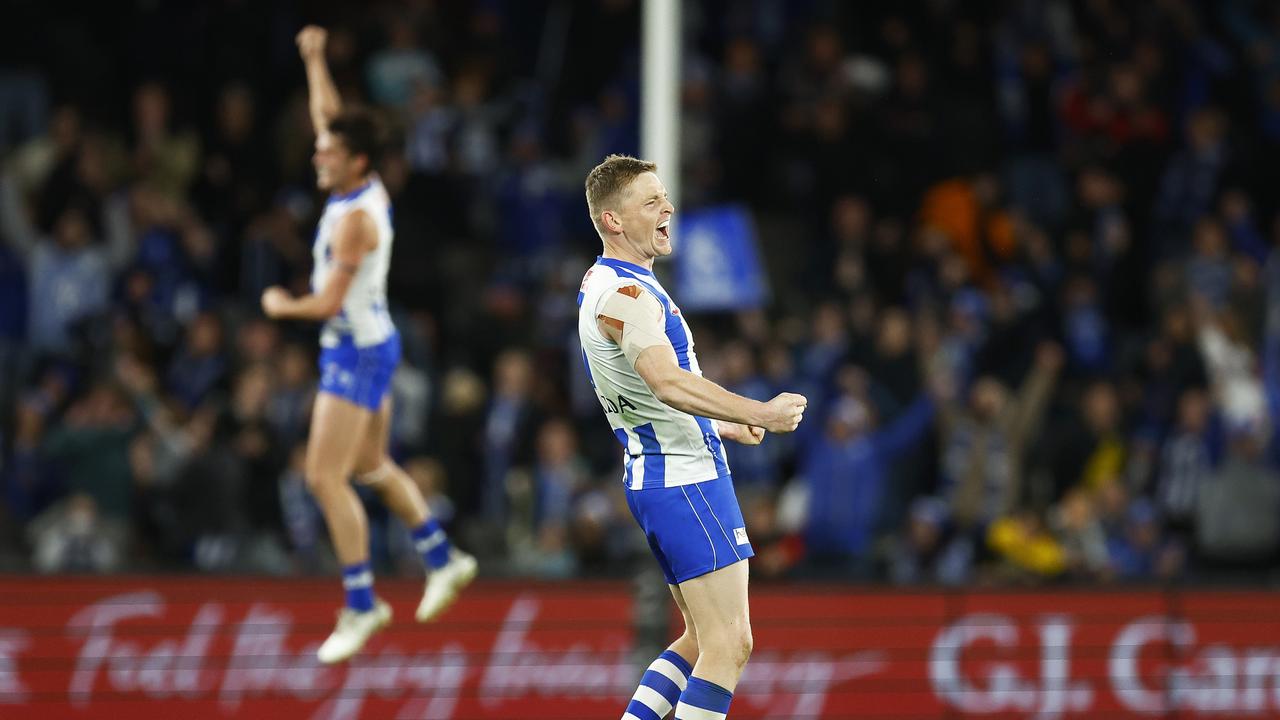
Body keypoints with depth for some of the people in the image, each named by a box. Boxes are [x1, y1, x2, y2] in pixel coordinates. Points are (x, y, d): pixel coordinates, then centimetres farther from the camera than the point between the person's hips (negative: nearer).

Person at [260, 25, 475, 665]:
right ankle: (443, 560, 33)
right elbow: (330, 117, 19)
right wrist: (315, 62, 18)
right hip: (369, 343, 10)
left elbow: (328, 302, -23)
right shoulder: (369, 192, 3)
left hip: (356, 351, -10)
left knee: (325, 477, -10)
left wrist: (280, 306, -6)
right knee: (371, 468, 22)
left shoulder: (355, 219, -23)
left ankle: (362, 604, -8)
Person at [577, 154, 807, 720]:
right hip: (684, 480, -11)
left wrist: (720, 425, 31)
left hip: (659, 476, 11)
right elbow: (668, 382, -33)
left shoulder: (602, 285, 17)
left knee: (703, 640, 16)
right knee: (729, 645, -11)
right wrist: (760, 414, -34)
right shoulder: (623, 293, -17)